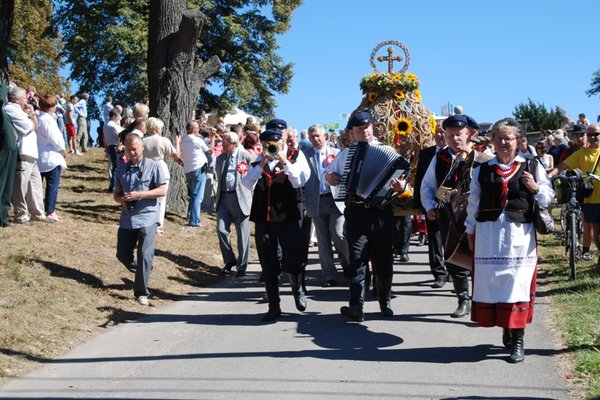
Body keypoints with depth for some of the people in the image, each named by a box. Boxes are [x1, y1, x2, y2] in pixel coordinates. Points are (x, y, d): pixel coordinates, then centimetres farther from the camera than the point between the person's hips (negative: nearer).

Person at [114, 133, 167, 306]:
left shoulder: (153, 166, -4)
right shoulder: (121, 170, 10)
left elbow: (162, 190, -9)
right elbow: (117, 193, 17)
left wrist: (139, 195, -17)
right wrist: (120, 199, -8)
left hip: (147, 219, -5)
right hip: (126, 220, 5)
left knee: (145, 257, -7)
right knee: (123, 255, 10)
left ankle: (141, 293, 5)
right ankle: (143, 271, 39)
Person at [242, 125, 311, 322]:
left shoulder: (296, 156, 2)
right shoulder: (259, 159, 11)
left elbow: (300, 181, -11)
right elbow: (247, 183, -1)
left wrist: (284, 161, -17)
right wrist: (262, 163, -12)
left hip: (289, 217, -3)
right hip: (263, 217, 3)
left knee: (293, 261, 0)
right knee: (269, 265, 6)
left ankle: (298, 290, 31)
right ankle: (274, 306, 16)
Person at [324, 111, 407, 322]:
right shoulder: (345, 153, 13)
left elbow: (398, 177, 1)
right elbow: (330, 171, 26)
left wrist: (400, 186, -21)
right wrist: (328, 176, 2)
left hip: (382, 211, 0)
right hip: (356, 211, 0)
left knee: (383, 259, 8)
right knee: (356, 259, -9)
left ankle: (385, 302, 26)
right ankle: (356, 306, -13)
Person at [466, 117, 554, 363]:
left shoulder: (532, 166, 6)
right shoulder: (482, 170, 10)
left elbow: (549, 198, 7)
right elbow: (473, 204, 13)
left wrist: (536, 189, -12)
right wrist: (470, 232, 11)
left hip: (520, 234, -2)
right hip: (488, 234, 2)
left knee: (518, 284, -3)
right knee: (492, 281, 2)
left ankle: (517, 340, 3)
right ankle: (505, 329, 20)